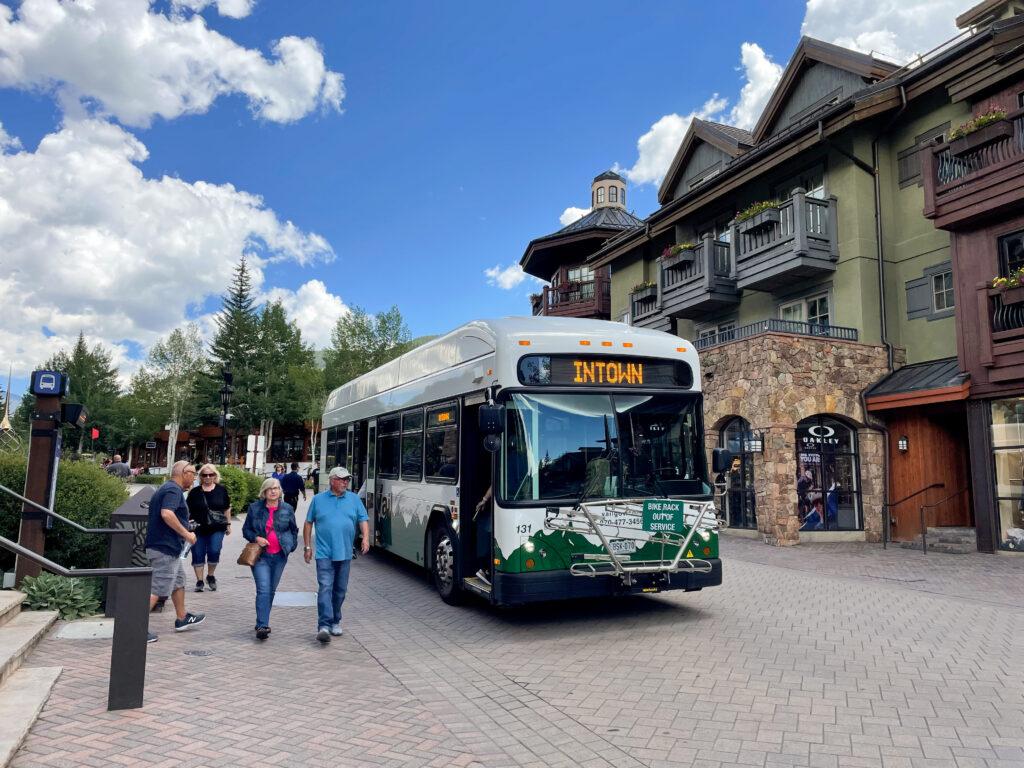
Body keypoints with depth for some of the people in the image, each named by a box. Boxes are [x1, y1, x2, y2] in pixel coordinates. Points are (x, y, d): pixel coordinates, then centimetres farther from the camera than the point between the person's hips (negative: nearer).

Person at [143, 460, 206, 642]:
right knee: (157, 589, -7)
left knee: (179, 582, 21)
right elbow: (167, 513, -31)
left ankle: (182, 619, 33)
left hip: (168, 546, 11)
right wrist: (186, 534, -25)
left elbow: (160, 514, 25)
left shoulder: (165, 488, 17)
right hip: (166, 547, -11)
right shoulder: (174, 490, -16)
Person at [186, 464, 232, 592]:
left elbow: (227, 508, 12)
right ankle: (199, 581, 16)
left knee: (214, 552, -10)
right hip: (198, 528, 1)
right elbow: (188, 510, 7)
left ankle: (210, 576, 16)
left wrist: (228, 524, 12)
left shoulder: (221, 490, 5)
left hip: (217, 528, -1)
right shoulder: (194, 492, 4)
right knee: (198, 554, 3)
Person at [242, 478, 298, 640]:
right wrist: (256, 538, -11)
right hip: (261, 555, -2)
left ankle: (262, 622, 25)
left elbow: (294, 530, 15)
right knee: (263, 590, -13)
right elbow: (246, 530, 7)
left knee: (271, 590, 10)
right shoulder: (254, 508, 2)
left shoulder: (287, 509, 5)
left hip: (280, 556, 2)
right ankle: (262, 626, -14)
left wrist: (291, 545, 4)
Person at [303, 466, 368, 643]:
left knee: (340, 589, 11)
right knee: (325, 588, -12)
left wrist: (366, 538, -11)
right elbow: (308, 523, 9)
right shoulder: (318, 499, 5)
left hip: (345, 554, 3)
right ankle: (324, 625, -15)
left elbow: (363, 520, 5)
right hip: (324, 553, -2)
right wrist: (307, 546, 5)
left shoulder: (354, 499, 8)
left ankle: (335, 622, 25)